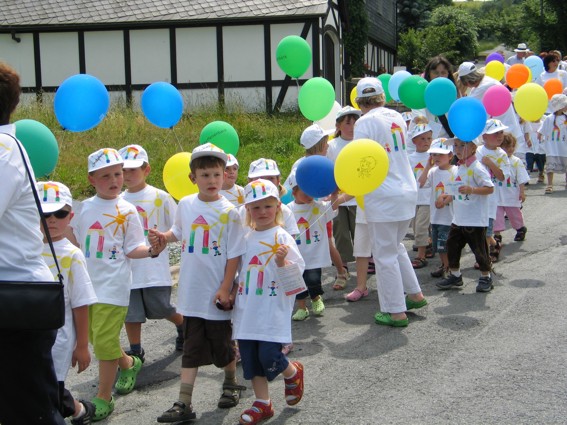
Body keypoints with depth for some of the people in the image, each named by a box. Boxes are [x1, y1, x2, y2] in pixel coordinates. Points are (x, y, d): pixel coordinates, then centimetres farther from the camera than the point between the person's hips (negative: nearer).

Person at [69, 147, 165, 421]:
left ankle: (104, 398, 9)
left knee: (104, 341, -4)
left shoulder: (127, 211, -5)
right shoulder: (85, 208, 7)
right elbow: (75, 242, 16)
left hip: (113, 284, -5)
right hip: (88, 282, 5)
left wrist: (152, 251, -22)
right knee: (96, 338, 15)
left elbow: (132, 249, -5)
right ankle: (128, 364, 42)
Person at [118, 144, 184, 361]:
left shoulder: (160, 197, -4)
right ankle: (136, 351, 25)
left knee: (162, 309, 6)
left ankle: (184, 327, 36)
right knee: (130, 313, 7)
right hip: (127, 268, 4)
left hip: (155, 268, -3)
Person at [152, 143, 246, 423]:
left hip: (216, 292, -3)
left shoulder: (228, 212, -12)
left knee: (222, 343, 13)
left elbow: (234, 255, -10)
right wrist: (164, 237, 0)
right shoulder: (185, 205, 1)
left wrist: (225, 289, -13)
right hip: (192, 291, 4)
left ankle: (231, 382, 40)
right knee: (192, 347, 8)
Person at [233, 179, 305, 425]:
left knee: (269, 355, -9)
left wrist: (282, 262, -29)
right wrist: (232, 291, 16)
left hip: (273, 310, -6)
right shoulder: (246, 238, 9)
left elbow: (296, 272, -12)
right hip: (247, 310, 6)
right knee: (250, 357, 8)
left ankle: (293, 373, 24)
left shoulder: (282, 238, -8)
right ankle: (262, 403, 22)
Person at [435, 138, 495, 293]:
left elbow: (490, 188, -22)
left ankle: (485, 277, 18)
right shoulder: (460, 167, 12)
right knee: (452, 245, 12)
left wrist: (471, 189, -33)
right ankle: (455, 275, 27)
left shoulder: (477, 168, -16)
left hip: (475, 220, -9)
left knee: (479, 248, 2)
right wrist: (451, 196, 14)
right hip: (459, 219, 9)